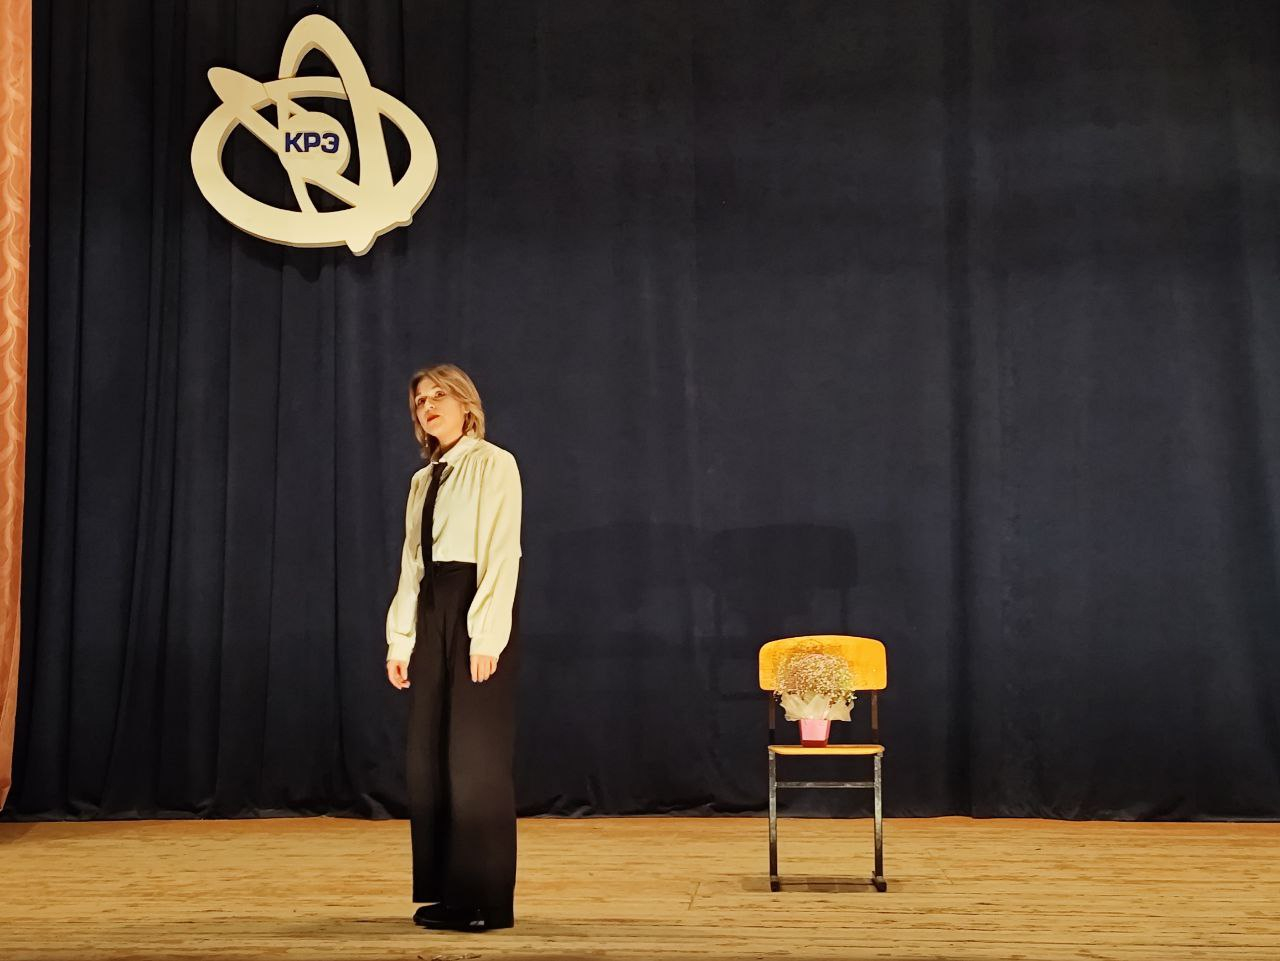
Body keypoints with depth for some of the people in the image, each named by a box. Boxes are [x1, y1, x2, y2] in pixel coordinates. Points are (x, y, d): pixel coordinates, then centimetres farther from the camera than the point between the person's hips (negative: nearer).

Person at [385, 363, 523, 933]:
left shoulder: (493, 465, -4)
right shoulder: (424, 480, 16)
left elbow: (502, 553, -12)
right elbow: (412, 564, 14)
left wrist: (486, 634, -19)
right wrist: (400, 638, 8)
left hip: (477, 602, -7)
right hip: (431, 609, 7)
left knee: (476, 753, -5)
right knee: (429, 754, 8)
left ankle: (486, 899, 3)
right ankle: (445, 891, 17)